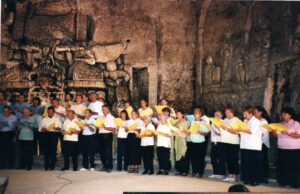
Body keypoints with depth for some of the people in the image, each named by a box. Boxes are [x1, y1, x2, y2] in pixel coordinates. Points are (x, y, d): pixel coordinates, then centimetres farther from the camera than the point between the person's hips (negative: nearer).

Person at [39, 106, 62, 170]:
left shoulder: (57, 119, 14)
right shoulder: (44, 119, 16)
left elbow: (59, 127, 7)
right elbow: (40, 128, 11)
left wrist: (56, 128, -14)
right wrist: (43, 129, -11)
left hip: (54, 134, -1)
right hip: (46, 134, 1)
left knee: (53, 150, -4)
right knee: (46, 150, -3)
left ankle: (52, 166, 2)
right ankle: (46, 166, 3)